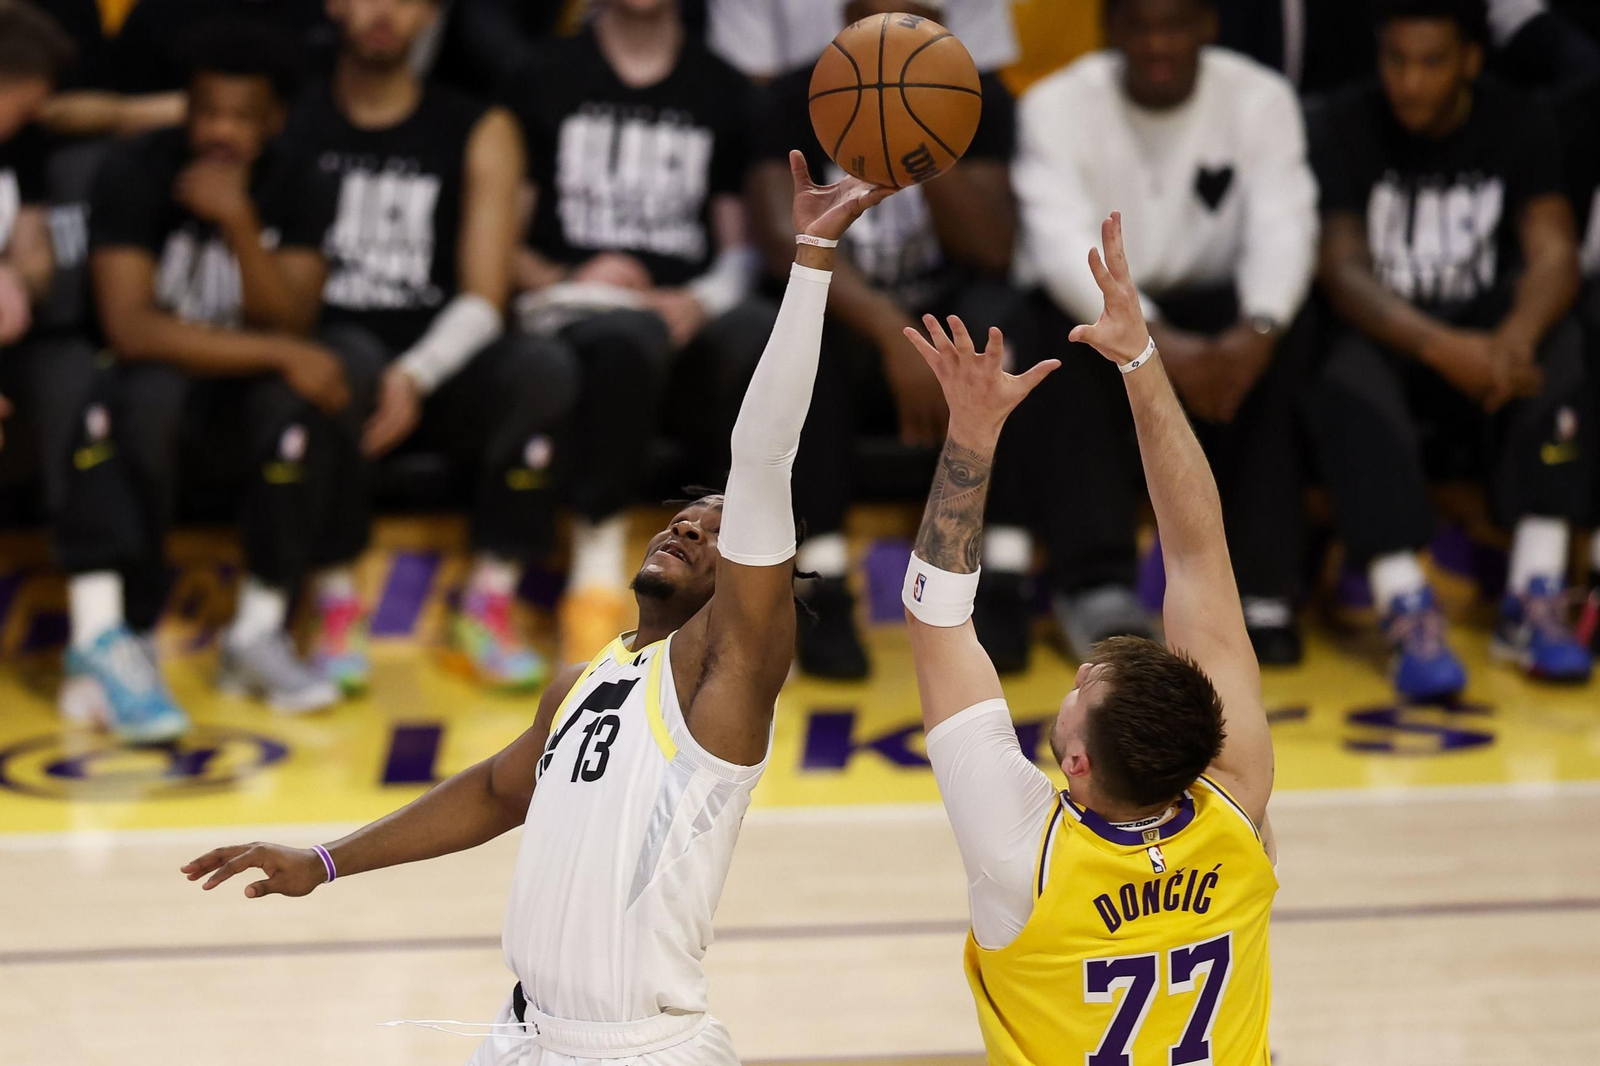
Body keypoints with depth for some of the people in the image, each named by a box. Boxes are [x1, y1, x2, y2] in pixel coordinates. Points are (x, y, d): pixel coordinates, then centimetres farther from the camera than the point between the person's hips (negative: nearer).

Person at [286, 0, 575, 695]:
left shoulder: (479, 133, 9)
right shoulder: (284, 121, 8)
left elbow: (483, 298, -1)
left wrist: (416, 376, -19)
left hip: (440, 369, 2)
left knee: (544, 371, -29)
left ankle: (488, 607, -24)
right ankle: (336, 605, -28)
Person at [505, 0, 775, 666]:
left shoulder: (724, 92, 18)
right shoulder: (544, 78, 12)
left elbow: (741, 248, 13)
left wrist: (697, 303, -8)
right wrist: (564, 280, -10)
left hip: (691, 313, 2)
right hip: (576, 309, -2)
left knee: (762, 335, -35)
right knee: (630, 337, -40)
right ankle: (597, 581, -33)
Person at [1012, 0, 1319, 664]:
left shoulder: (1260, 99, -6)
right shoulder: (1057, 106, -11)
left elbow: (1283, 228, -21)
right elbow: (1062, 243, -26)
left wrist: (1257, 329, -43)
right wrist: (1156, 340, -43)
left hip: (1214, 314, 1)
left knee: (1286, 341, -30)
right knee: (1062, 331, -34)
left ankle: (1261, 587, -28)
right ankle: (1096, 585, -36)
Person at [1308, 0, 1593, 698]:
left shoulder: (1518, 126, 1)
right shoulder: (1347, 128, -4)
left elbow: (1554, 254, -11)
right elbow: (1343, 271, -14)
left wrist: (1516, 335, -35)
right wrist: (1441, 347, -32)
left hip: (1485, 334, 2)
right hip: (1383, 336, -2)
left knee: (1560, 353, -31)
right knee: (1349, 386, -36)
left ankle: (1535, 601, -34)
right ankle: (1407, 613, -44)